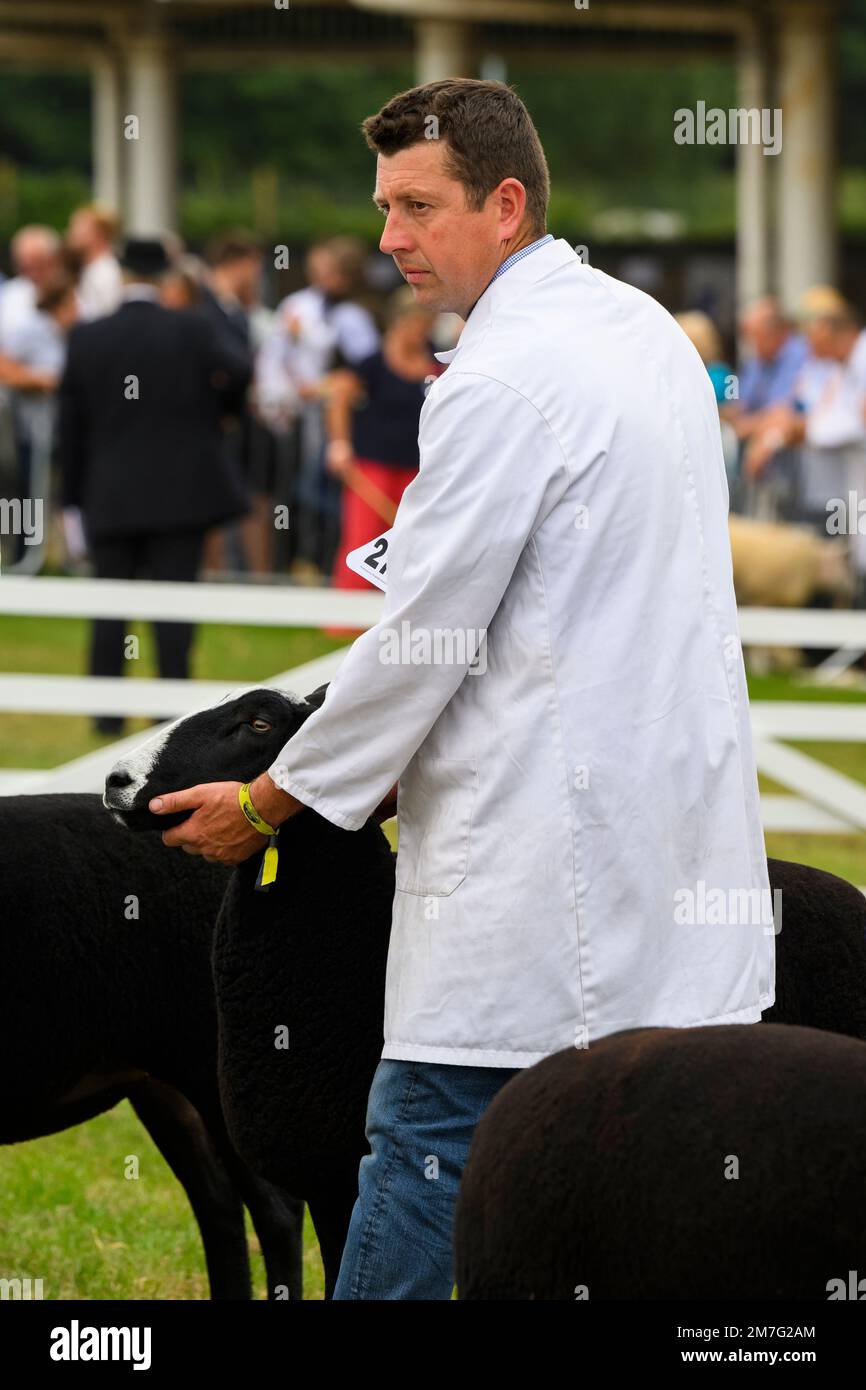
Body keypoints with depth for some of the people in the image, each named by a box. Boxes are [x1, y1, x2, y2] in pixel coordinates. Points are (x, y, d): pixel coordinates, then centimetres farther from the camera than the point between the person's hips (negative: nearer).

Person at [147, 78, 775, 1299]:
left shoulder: (499, 384, -16)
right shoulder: (646, 328, 13)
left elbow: (425, 637, -13)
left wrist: (267, 800, -2)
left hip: (543, 831, -9)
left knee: (429, 1130, -5)